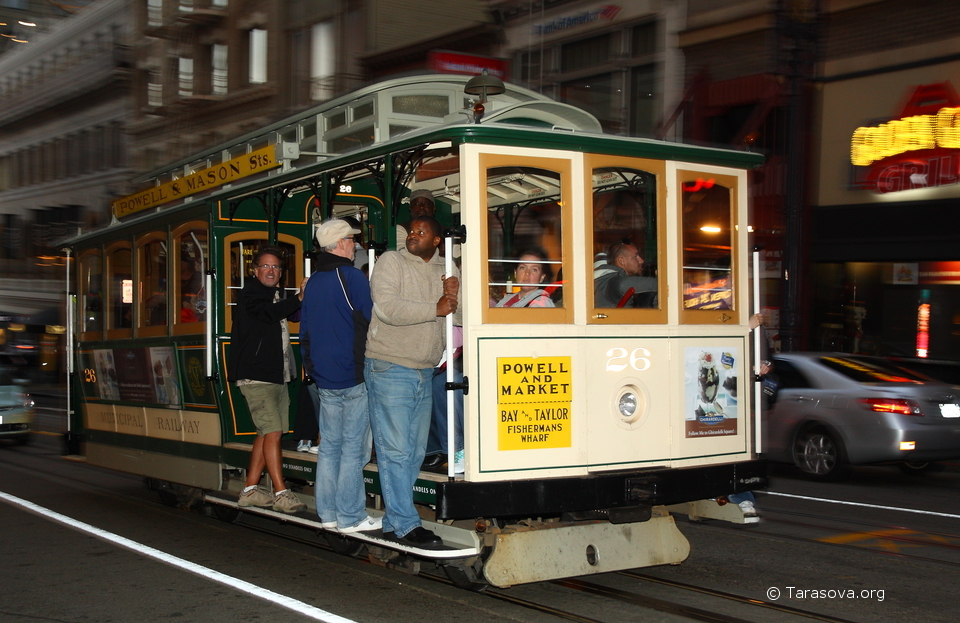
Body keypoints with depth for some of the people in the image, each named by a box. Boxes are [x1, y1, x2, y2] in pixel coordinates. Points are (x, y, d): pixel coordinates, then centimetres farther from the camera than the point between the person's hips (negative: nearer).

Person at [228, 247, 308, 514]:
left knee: (266, 433, 10)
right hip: (256, 376, -9)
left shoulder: (277, 294, 20)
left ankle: (250, 491, 16)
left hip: (277, 375, 9)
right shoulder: (250, 294, -6)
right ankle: (281, 494, -12)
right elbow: (269, 312, -25)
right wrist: (299, 298, -35)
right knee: (273, 431, -13)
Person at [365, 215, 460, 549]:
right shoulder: (391, 261, -3)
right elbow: (386, 307, -18)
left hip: (424, 373, 6)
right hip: (390, 370, -6)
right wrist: (435, 308, -14)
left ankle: (393, 522, 16)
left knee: (414, 452, 8)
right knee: (395, 450, -7)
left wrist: (456, 296, -9)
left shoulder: (447, 272, 13)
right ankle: (406, 525, -2)